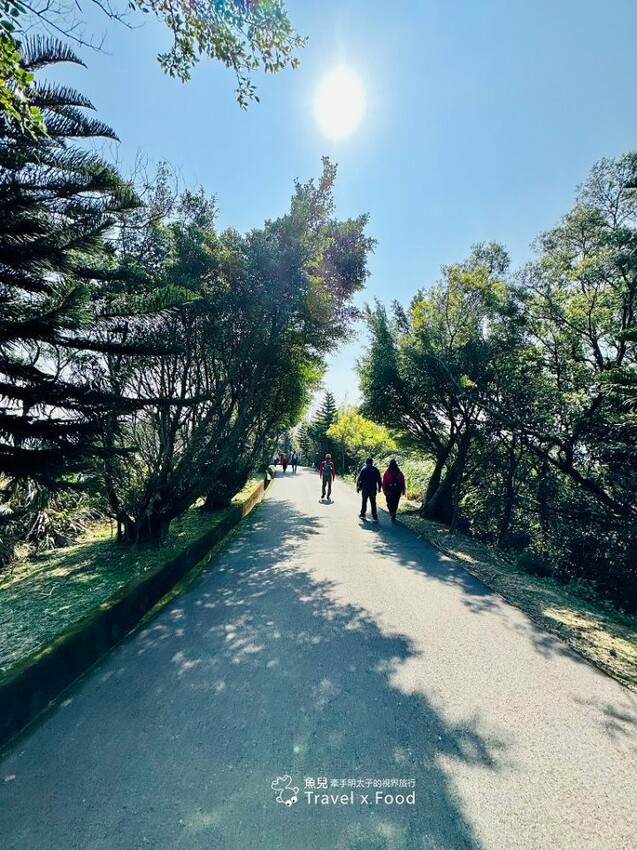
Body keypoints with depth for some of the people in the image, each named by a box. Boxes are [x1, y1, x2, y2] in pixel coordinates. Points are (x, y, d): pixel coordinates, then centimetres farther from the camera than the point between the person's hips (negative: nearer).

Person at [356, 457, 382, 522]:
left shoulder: (363, 469, -5)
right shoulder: (376, 469, 2)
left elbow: (359, 479, -7)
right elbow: (379, 480, 4)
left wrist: (358, 487, 1)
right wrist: (379, 488, 13)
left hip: (365, 488, -2)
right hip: (373, 489, 2)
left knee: (364, 502, 14)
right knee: (373, 503, 4)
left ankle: (362, 514, 24)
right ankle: (375, 517, -2)